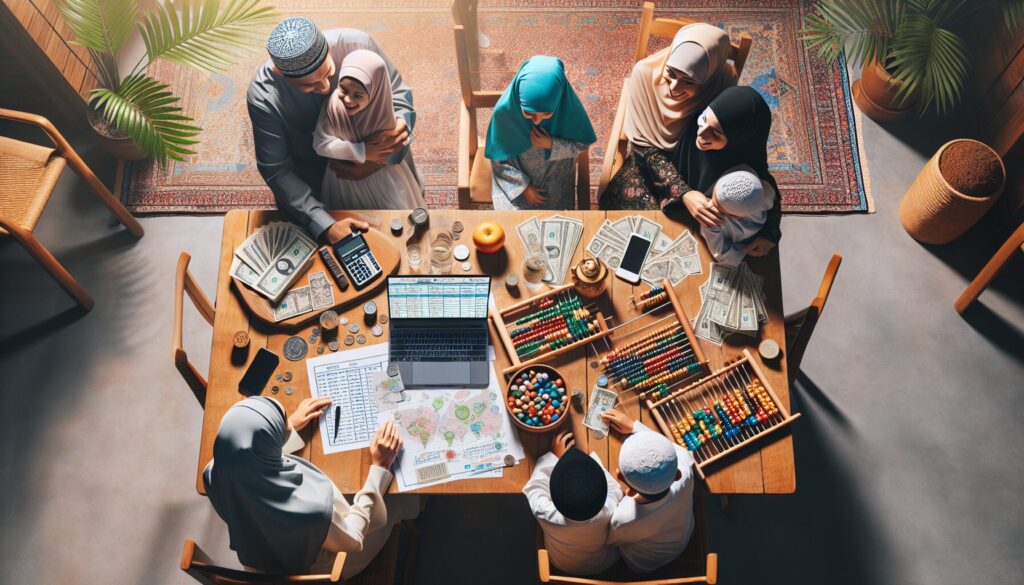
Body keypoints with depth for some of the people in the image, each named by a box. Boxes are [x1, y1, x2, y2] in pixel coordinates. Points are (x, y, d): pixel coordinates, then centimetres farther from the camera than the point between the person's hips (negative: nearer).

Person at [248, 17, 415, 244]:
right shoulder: (263, 96, -35)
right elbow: (276, 171, -28)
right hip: (308, 181, -2)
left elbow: (397, 91, -14)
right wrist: (324, 226, -38)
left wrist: (400, 121, -37)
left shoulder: (357, 44, -32)